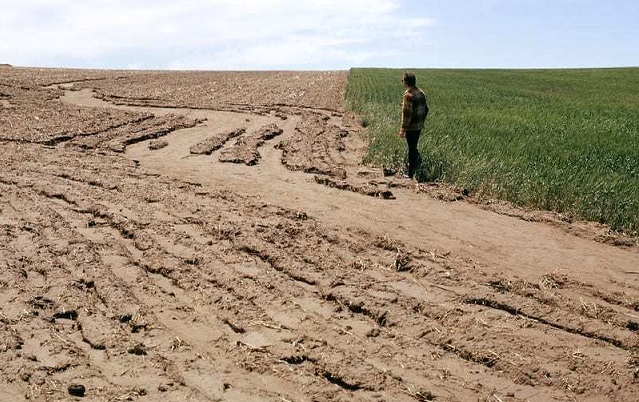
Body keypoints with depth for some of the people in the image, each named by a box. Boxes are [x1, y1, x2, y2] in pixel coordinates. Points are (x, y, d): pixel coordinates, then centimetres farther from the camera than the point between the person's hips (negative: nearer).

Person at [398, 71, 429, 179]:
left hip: (411, 127, -8)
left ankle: (411, 173, 6)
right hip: (419, 126, 8)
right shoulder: (421, 93, 8)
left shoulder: (408, 95, -19)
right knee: (413, 147, 20)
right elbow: (426, 109, 15)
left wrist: (403, 129, -19)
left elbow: (407, 113, -22)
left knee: (412, 148, -1)